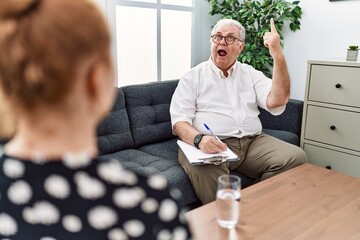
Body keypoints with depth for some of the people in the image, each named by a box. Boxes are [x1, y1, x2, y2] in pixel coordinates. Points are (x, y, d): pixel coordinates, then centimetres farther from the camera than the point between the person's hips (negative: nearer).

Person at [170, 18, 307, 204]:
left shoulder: (251, 74, 17)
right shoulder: (193, 77, 9)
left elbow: (277, 101, -1)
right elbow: (179, 121, -1)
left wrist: (278, 55, -8)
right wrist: (199, 139, -24)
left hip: (252, 142, 4)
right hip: (210, 145, -3)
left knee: (296, 157, -20)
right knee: (205, 168, -37)